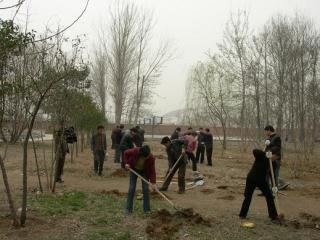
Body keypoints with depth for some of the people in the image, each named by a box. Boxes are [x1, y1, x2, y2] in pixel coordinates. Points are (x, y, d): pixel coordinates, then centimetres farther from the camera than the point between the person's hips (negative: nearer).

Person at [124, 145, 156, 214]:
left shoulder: (151, 158, -31)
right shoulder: (135, 151, -32)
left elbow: (152, 170, -24)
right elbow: (126, 153, -11)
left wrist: (153, 182, -30)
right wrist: (126, 163, -19)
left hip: (144, 172, 0)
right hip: (134, 170, 0)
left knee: (146, 189, -6)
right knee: (131, 188, -3)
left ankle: (146, 209, 4)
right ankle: (128, 208, 6)